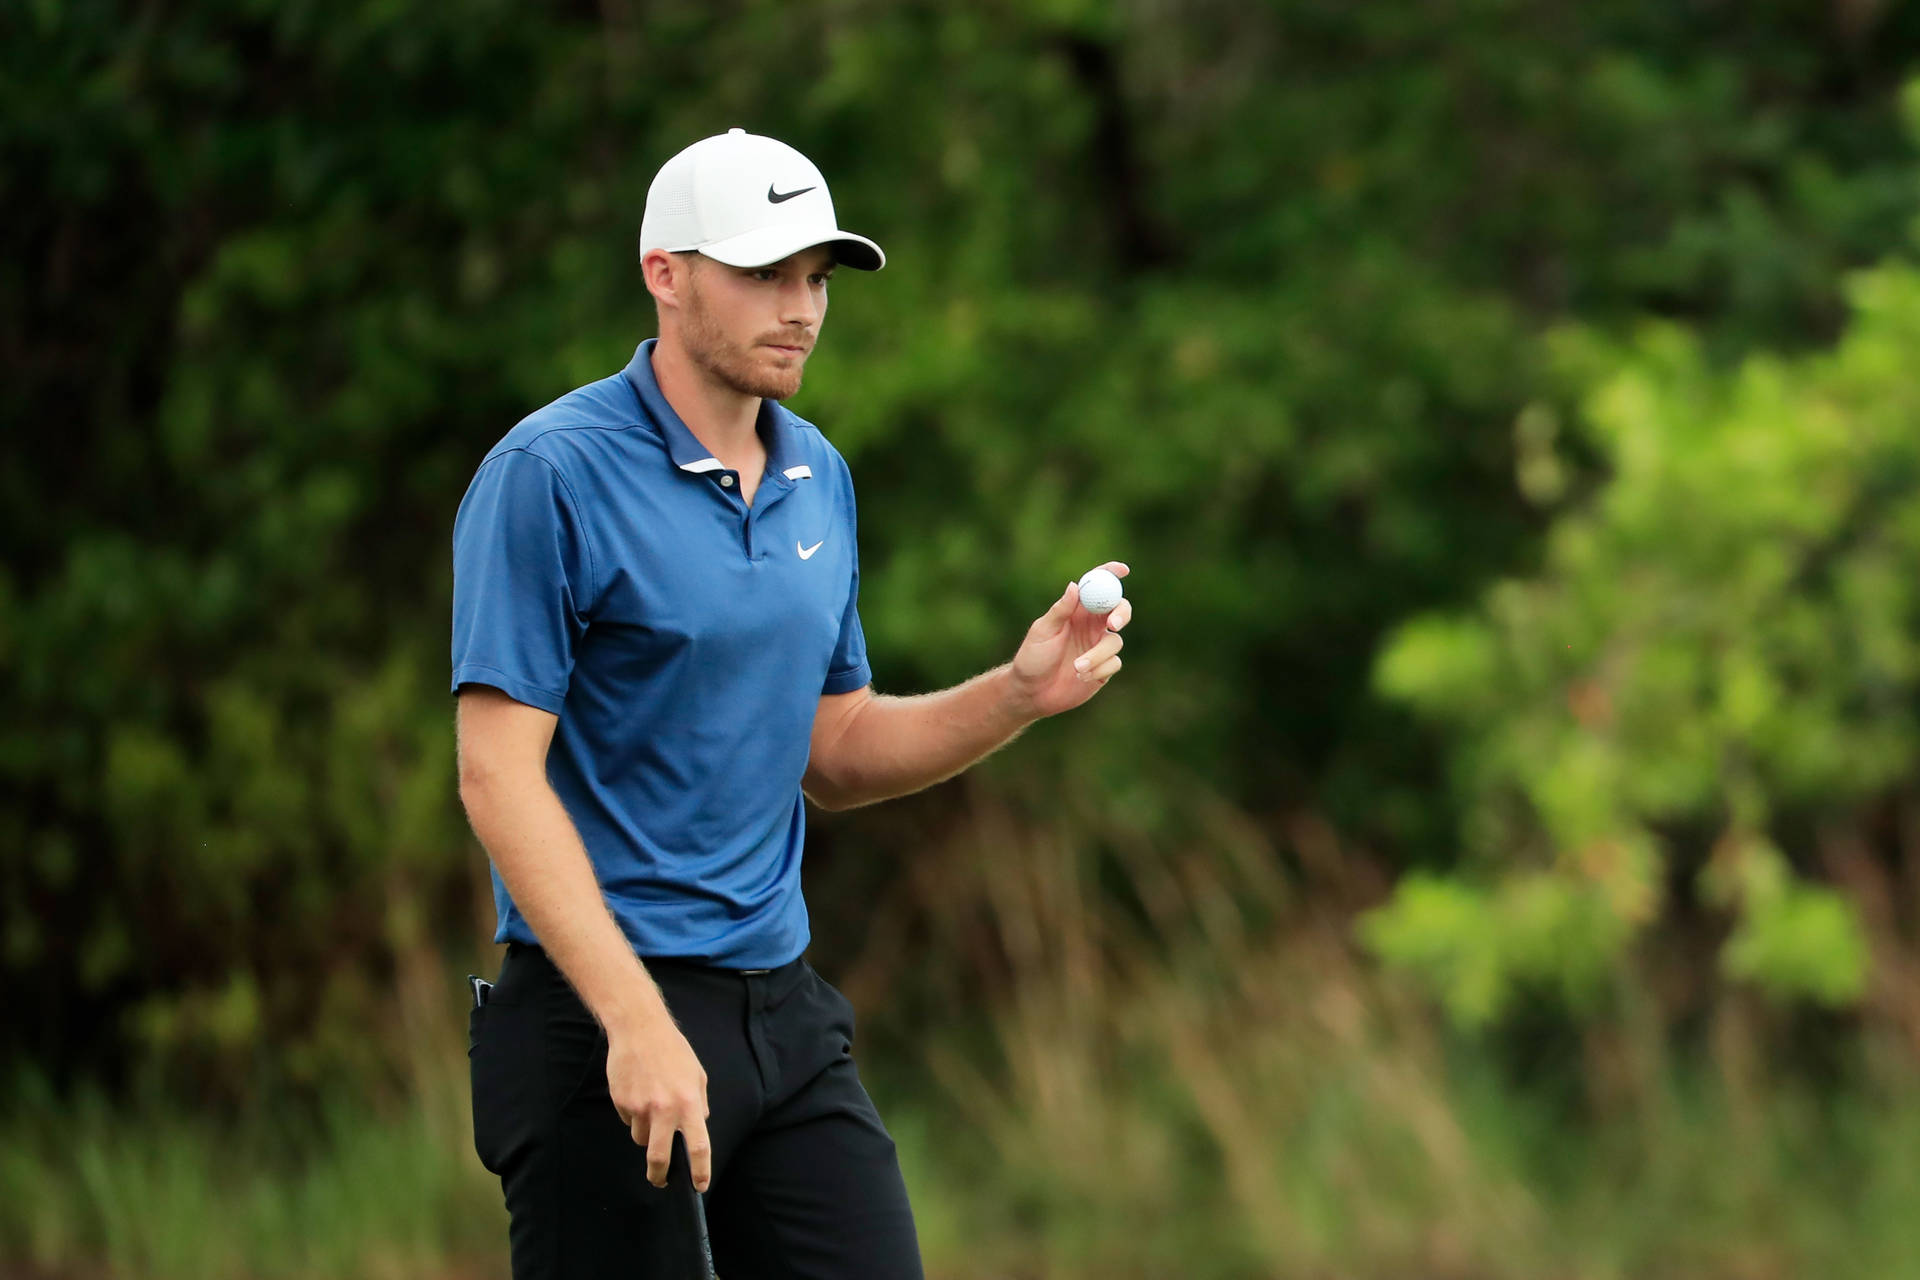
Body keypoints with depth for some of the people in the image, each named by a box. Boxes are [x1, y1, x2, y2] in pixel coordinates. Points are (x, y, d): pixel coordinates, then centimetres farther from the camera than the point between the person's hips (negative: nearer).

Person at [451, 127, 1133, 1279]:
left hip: (787, 1013, 7)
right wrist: (636, 1021, -24)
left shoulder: (820, 478, 13)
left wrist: (1021, 695, 1)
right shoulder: (549, 476, -12)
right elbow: (499, 772, -16)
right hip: (597, 1013, -7)